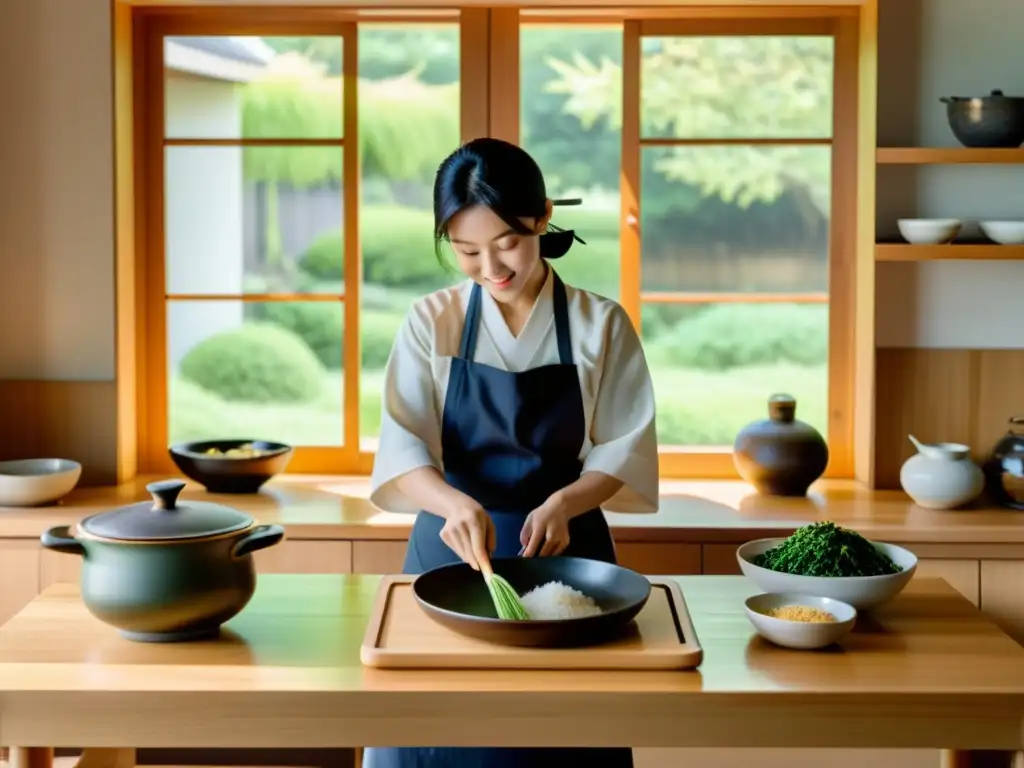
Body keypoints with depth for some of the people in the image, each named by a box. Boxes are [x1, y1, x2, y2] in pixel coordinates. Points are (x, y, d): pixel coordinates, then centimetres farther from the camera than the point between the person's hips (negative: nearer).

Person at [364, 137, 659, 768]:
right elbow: (403, 451, -11)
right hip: (451, 549, 0)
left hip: (564, 550, 0)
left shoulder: (600, 325, -3)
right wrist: (456, 503, -30)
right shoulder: (433, 324, -2)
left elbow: (625, 451, -3)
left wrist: (563, 503, -21)